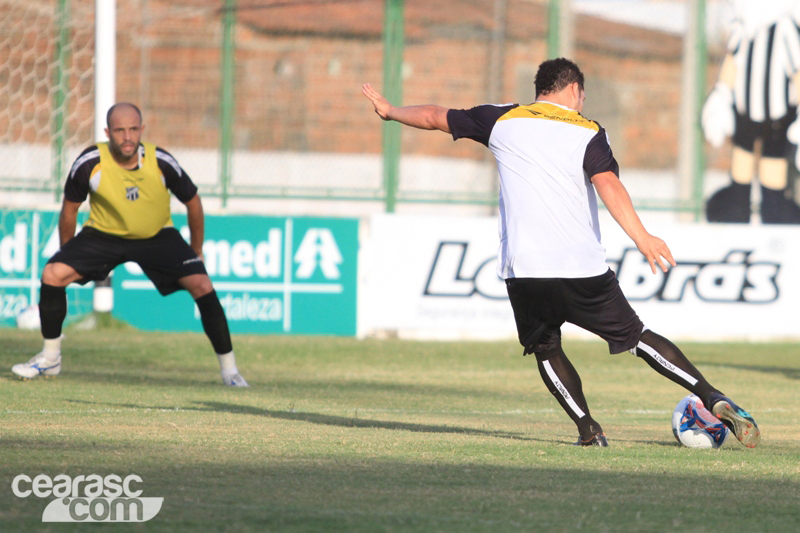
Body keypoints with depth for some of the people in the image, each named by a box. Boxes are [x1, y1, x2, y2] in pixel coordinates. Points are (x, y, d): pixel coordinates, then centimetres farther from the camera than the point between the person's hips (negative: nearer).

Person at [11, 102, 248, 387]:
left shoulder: (161, 162, -21)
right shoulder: (90, 163, -21)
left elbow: (192, 202, -4)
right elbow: (70, 207, -2)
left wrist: (196, 253, 4)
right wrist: (67, 254, 5)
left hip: (158, 236, -1)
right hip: (102, 234, 1)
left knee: (202, 286, -19)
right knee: (53, 274, -19)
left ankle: (229, 369, -5)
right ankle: (50, 358, 1)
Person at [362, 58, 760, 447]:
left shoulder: (503, 121, 12)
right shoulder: (588, 133, 4)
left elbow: (435, 117, 22)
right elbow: (607, 184, -14)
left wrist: (390, 111, 40)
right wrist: (641, 236, -23)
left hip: (522, 270, 1)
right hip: (582, 267, -1)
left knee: (545, 349, 20)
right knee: (636, 337, 8)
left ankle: (588, 430, 4)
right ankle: (713, 399, -1)